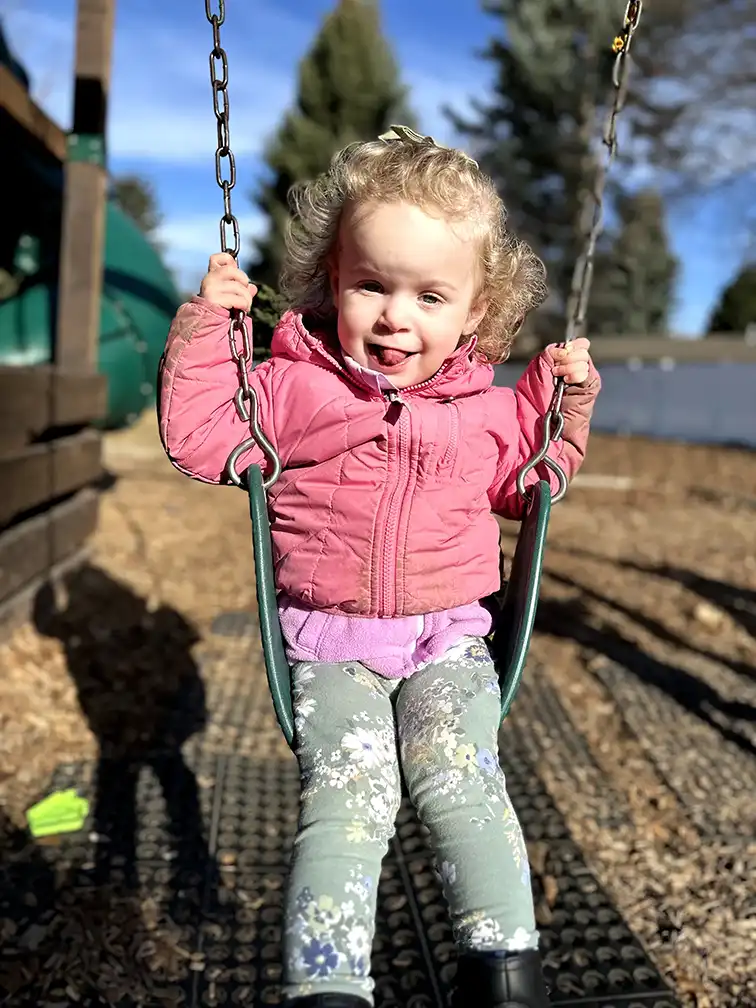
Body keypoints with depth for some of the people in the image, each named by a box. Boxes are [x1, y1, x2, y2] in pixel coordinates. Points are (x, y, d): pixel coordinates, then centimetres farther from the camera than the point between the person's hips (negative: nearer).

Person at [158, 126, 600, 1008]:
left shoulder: (485, 409, 7)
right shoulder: (295, 387, 0)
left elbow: (526, 484, 21)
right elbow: (197, 436, -1)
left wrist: (563, 398, 10)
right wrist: (205, 324, -6)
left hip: (450, 640, 2)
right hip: (331, 645, -1)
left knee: (462, 784, -15)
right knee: (347, 797, -17)